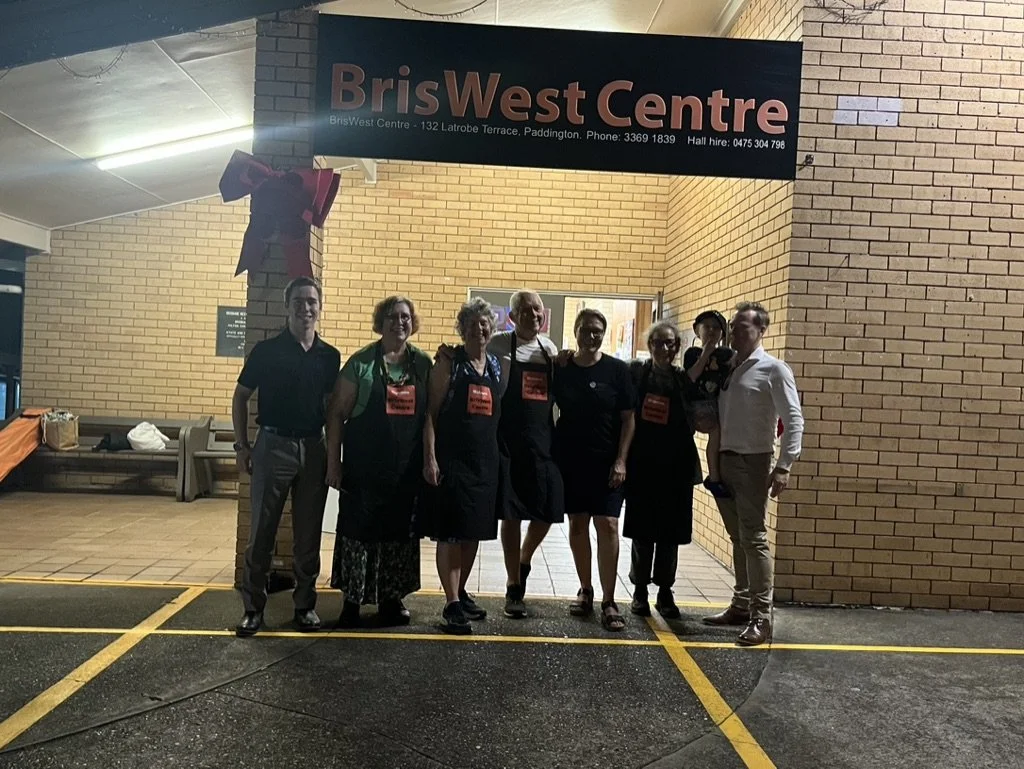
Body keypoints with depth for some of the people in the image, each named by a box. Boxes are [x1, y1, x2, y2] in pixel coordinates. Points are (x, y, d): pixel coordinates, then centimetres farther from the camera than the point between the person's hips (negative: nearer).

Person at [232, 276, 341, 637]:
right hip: (273, 446, -2)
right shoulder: (266, 350, -2)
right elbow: (240, 397, 4)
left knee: (309, 534, 9)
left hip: (314, 449, 3)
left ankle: (305, 604, 21)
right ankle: (253, 607, 15)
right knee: (261, 532, 3)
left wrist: (334, 450, 9)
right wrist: (242, 446, -1)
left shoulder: (330, 356, 6)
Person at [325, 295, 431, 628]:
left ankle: (391, 598, 26)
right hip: (364, 465, -3)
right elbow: (337, 414, -3)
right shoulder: (361, 362, -3)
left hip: (407, 468, 3)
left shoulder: (423, 363, 5)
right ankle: (352, 599, 19)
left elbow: (431, 413, 8)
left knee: (400, 531, 11)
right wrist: (333, 462, -6)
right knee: (357, 528, 5)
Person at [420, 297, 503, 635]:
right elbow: (431, 412, -7)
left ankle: (461, 592, 30)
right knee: (450, 533, -3)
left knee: (474, 532, 14)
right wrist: (430, 458, -14)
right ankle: (451, 604, 4)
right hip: (452, 459, -5)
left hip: (485, 460, 6)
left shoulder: (496, 366, 12)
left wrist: (498, 456, 10)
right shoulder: (449, 363, -3)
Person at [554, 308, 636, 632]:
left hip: (606, 461, -2)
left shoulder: (618, 370, -2)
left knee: (607, 525, -7)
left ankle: (609, 601, 1)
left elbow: (628, 419, -2)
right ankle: (585, 590, 24)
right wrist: (552, 454, 0)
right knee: (577, 523, 9)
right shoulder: (561, 370, 3)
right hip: (570, 460, 2)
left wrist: (621, 461, -9)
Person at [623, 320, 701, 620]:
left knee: (670, 532, 8)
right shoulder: (635, 372, 0)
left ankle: (665, 593, 22)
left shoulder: (684, 379, 4)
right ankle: (640, 591, 20)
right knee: (642, 530, 6)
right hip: (642, 464, -1)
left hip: (675, 466, 2)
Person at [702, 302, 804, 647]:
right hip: (725, 460, 6)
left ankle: (762, 617, 2)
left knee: (754, 539, -5)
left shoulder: (773, 369, -7)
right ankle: (741, 605, 25)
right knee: (738, 538, 14)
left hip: (753, 463, -6)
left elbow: (793, 420, -12)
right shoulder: (725, 367, 11)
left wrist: (784, 467, -18)